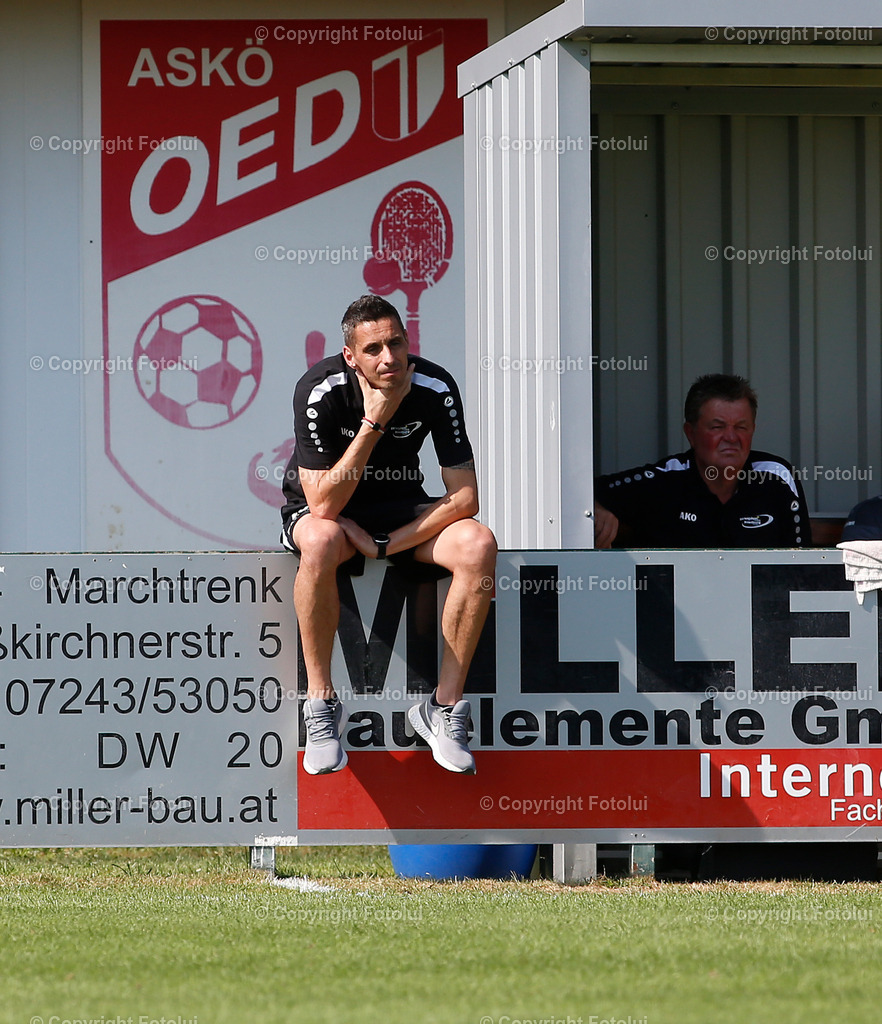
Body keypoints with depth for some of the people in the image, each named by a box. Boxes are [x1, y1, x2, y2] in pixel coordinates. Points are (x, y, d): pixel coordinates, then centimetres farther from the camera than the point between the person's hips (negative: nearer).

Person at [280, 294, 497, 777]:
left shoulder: (435, 388, -17)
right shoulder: (321, 391, -25)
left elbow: (464, 497, -16)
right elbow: (324, 506, -29)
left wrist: (383, 546, -23)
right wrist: (374, 422, -34)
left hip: (402, 510, 3)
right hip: (321, 508, -3)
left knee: (478, 546, -26)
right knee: (321, 542, -40)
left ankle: (444, 706, -17)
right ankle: (321, 703, -27)